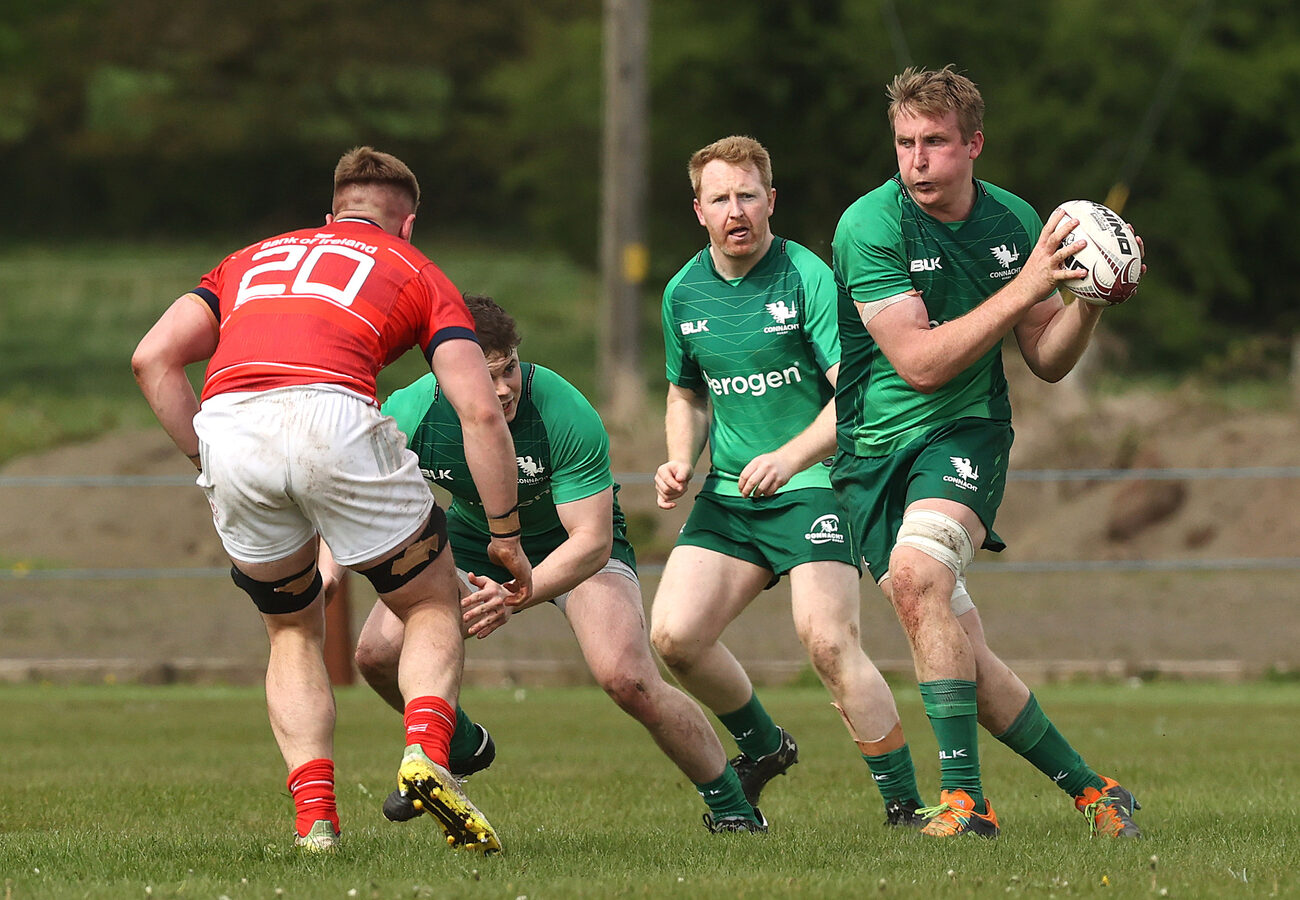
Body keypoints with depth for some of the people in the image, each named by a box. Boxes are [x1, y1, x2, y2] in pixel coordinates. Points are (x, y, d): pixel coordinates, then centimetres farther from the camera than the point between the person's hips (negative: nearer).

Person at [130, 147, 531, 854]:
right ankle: (425, 753, -9)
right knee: (434, 608, 18)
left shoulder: (252, 259, 34)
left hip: (228, 426, 3)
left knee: (292, 632, 25)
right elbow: (480, 410, 12)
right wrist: (506, 537, 19)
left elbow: (153, 356, 18)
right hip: (332, 417, -3)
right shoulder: (417, 272, 26)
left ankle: (314, 815, 8)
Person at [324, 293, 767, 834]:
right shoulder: (407, 416, -27)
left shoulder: (567, 418, -36)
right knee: (379, 652, -13)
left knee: (626, 677, -25)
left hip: (574, 542, -4)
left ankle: (730, 805, -4)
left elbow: (592, 542, -34)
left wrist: (516, 595, -48)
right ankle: (461, 748, 20)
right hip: (472, 537, 4)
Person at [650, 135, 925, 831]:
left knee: (828, 643, -22)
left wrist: (790, 457, -29)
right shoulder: (683, 293, 7)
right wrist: (681, 460, 4)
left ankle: (906, 806, -11)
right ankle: (763, 746, 19)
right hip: (729, 491, 6)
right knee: (673, 635, -8)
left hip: (814, 485, -6)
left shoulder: (807, 277, -11)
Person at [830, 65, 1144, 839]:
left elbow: (1047, 360, 10)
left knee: (916, 573, -31)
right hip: (875, 448, 0)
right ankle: (1088, 788, 13)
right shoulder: (872, 226, -12)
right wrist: (1024, 287, -23)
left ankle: (964, 795, -29)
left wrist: (1090, 299, -10)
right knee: (960, 656, -5)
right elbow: (919, 361, -20)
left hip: (965, 431, 0)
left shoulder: (1013, 221, 1)